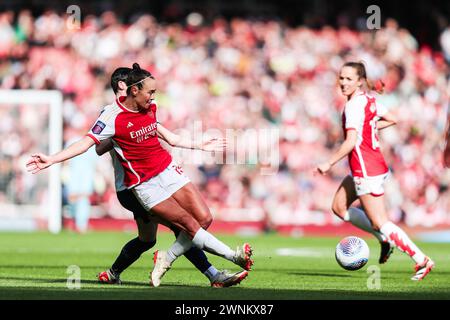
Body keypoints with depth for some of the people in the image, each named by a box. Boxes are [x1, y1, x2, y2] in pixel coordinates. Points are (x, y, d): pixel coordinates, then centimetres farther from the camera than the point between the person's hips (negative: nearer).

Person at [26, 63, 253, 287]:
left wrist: (200, 146, 31)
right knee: (189, 224, -14)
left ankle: (166, 259, 10)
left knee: (204, 219, -5)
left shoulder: (149, 108, 7)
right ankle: (233, 256, -4)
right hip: (144, 184, -7)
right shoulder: (113, 116, -14)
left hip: (168, 171, 7)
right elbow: (87, 142, -19)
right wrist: (51, 159, -30)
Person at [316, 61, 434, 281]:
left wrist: (329, 164, -18)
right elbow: (392, 119, 22)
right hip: (376, 166, 10)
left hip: (366, 170, -10)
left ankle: (421, 261, -4)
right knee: (339, 207, 18)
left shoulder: (354, 105, -18)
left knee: (380, 223, -4)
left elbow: (351, 142, -25)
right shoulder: (368, 100, 9)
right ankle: (385, 238, 18)